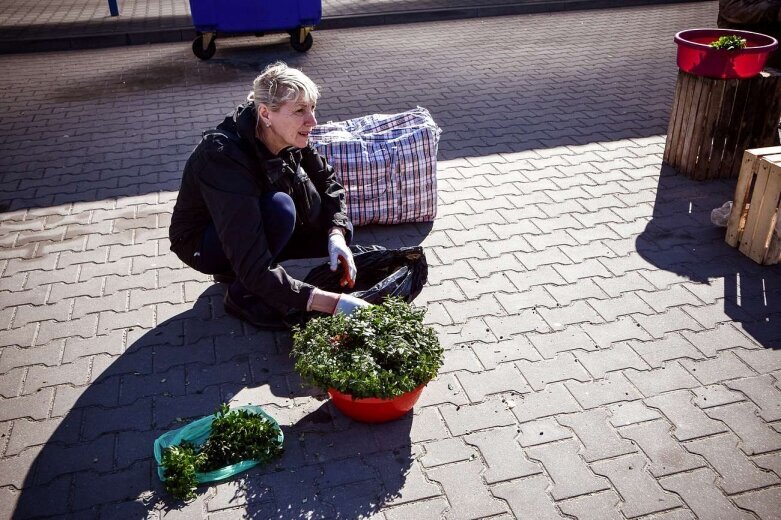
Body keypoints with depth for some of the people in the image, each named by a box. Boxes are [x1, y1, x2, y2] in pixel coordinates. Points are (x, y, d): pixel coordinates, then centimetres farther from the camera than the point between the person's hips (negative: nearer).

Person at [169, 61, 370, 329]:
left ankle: (235, 269, 5)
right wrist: (333, 303, -46)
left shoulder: (289, 137, -18)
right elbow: (255, 270, -42)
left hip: (251, 226, 7)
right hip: (201, 243, -7)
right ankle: (242, 295, -11)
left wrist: (336, 235, -24)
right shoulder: (225, 157, -37)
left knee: (338, 230, -9)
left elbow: (329, 184, -3)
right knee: (280, 208, -34)